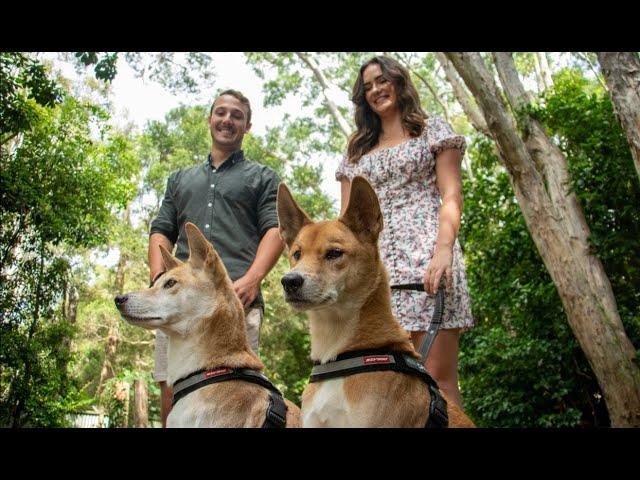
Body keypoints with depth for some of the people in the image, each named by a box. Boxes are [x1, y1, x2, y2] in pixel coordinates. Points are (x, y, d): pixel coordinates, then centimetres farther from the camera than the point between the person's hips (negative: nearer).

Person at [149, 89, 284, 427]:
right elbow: (160, 232, 22)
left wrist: (251, 279, -13)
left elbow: (274, 230, 5)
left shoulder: (262, 177, 19)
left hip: (236, 297, -3)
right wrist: (159, 278, 1)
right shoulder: (180, 179, 30)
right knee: (172, 393, -2)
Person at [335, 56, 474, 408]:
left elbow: (451, 195, 3)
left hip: (424, 256, -3)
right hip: (372, 266, 4)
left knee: (438, 377, -12)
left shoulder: (432, 131, 16)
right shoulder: (356, 152, 26)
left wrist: (444, 247, -16)